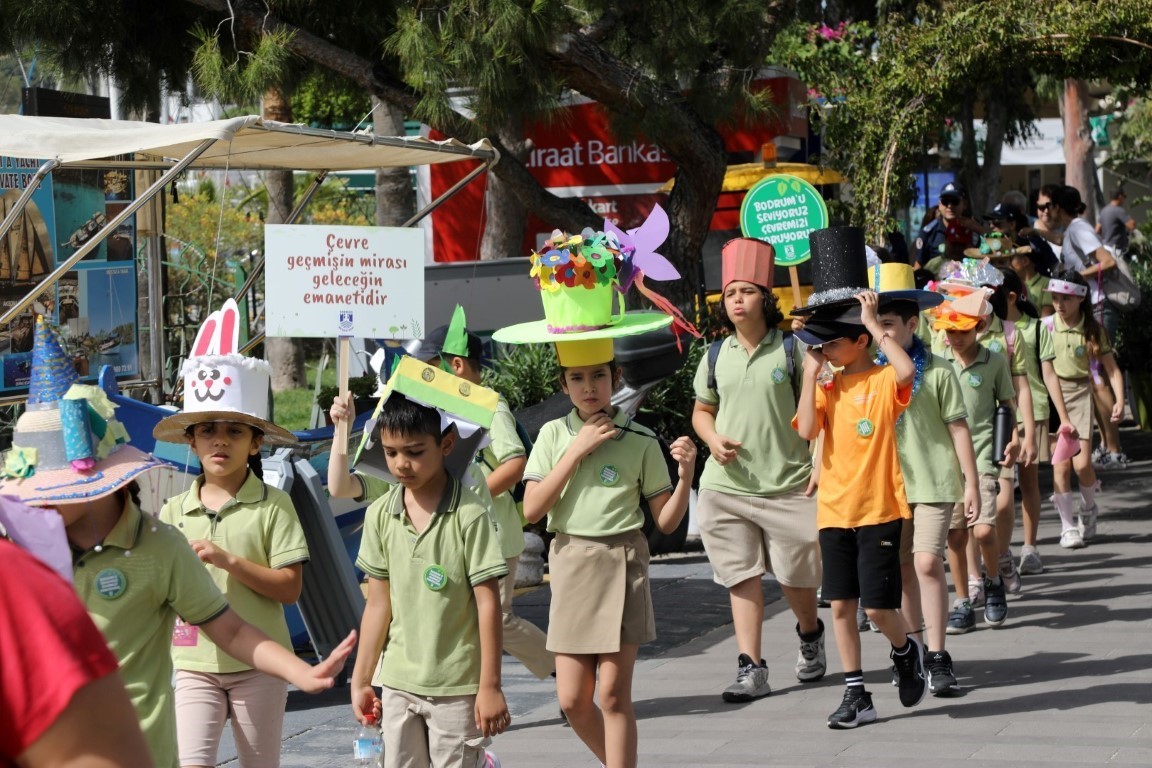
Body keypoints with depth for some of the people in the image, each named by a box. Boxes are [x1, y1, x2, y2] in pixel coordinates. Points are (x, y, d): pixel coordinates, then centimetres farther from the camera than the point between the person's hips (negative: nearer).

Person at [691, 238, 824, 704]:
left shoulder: (790, 350, -2)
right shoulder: (716, 356, 7)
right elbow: (702, 410, 19)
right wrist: (713, 439, -3)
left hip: (789, 484, -3)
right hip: (726, 486, 3)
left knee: (797, 574, 5)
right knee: (742, 577, 1)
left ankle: (809, 634, 36)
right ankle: (750, 669, 3)